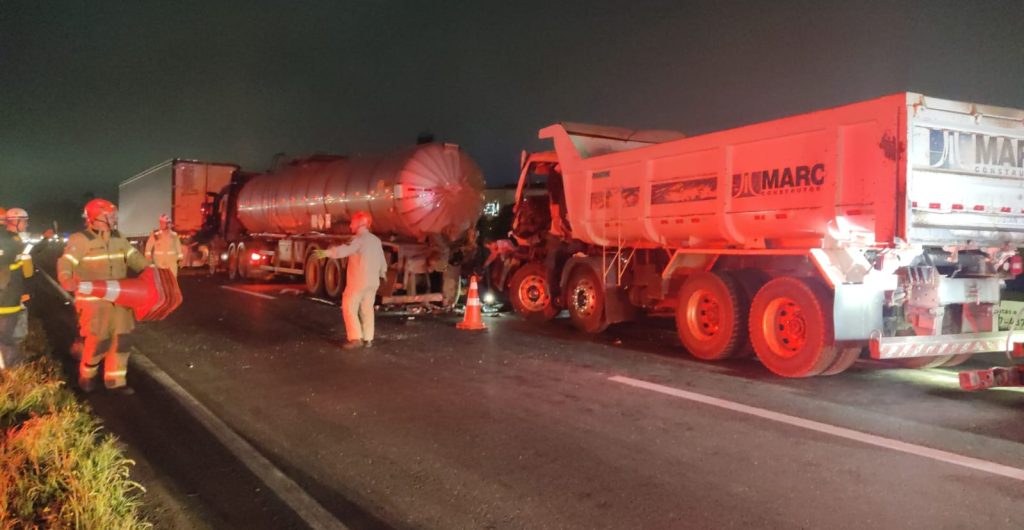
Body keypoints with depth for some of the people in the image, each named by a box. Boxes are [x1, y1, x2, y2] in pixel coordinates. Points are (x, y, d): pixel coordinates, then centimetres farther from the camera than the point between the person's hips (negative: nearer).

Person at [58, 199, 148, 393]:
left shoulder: (118, 239, 10)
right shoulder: (80, 240, -11)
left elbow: (135, 258, 13)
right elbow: (65, 264, -20)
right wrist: (67, 280, -41)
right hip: (93, 301, -6)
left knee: (120, 340, 8)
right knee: (97, 342, -1)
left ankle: (115, 380, 19)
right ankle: (86, 376, 24)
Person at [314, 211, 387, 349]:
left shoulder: (359, 239, -15)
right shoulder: (376, 240, 11)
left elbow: (345, 250, -34)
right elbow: (381, 259, 23)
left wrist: (326, 253, -47)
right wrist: (382, 273, 43)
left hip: (358, 281, -8)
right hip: (372, 282, 8)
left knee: (349, 308, 1)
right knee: (367, 309, 14)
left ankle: (355, 338, -4)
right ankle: (368, 339, 17)